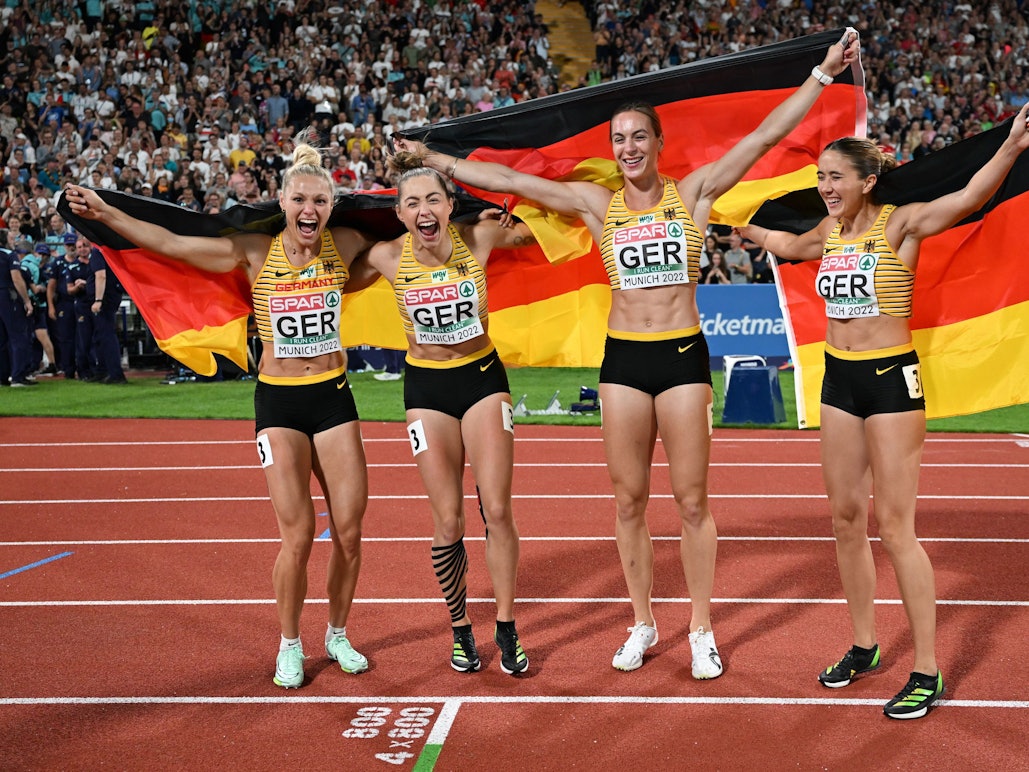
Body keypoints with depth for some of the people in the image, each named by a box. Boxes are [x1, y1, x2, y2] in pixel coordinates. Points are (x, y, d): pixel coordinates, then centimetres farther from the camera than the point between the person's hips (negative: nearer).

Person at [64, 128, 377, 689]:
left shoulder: (345, 245, -2)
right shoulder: (255, 253, -5)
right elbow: (170, 243, -5)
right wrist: (105, 213, -9)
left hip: (333, 396, 2)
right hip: (279, 401, -2)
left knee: (349, 531, 2)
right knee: (298, 535, -7)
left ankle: (338, 634, 26)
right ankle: (290, 645, 16)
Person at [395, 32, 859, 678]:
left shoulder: (694, 193, 1)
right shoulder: (597, 204, 5)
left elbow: (764, 137, -2)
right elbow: (510, 180, 5)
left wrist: (824, 72, -5)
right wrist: (437, 162, 5)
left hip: (683, 355, -2)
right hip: (623, 358, 2)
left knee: (692, 498, 2)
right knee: (630, 499, 8)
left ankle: (702, 631, 14)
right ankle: (643, 624, 22)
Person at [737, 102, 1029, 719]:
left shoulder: (899, 223, -11)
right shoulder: (829, 231, 8)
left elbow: (968, 198, -27)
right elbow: (785, 244, 31)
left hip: (892, 378, -7)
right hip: (839, 378, 7)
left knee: (896, 527, -6)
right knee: (846, 517, 10)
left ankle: (927, 672, 3)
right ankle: (865, 646, 26)